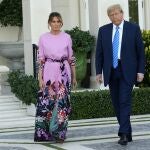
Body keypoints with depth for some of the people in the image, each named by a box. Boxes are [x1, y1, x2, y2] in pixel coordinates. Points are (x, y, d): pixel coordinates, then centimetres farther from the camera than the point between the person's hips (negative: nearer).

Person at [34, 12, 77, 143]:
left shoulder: (67, 37, 5)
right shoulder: (43, 38, 3)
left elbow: (71, 58, 10)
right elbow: (41, 59, 3)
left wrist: (74, 77, 11)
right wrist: (40, 78, -4)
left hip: (64, 74, 0)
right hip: (49, 73, 0)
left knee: (62, 102, -3)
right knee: (47, 103, -2)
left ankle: (59, 133, 5)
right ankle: (45, 133, 10)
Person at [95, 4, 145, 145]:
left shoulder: (133, 28, 0)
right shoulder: (103, 30, 7)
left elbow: (140, 51, 0)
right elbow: (99, 53, 9)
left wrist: (140, 71, -5)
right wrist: (99, 72, 3)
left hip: (127, 71, -4)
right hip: (111, 72, 4)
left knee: (125, 102, -12)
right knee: (116, 104, 6)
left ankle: (123, 134, -14)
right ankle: (127, 133, 16)